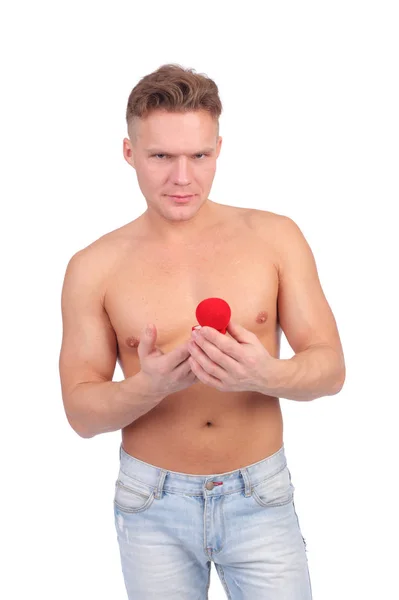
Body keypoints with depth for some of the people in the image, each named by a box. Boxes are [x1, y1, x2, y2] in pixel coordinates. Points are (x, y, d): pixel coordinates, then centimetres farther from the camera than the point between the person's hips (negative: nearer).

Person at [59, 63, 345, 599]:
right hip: (153, 506, 0)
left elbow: (331, 367, -4)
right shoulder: (94, 268, -5)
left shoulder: (275, 237, -4)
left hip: (261, 497, 0)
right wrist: (149, 385, -25)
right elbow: (81, 411, -4)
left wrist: (268, 376, -26)